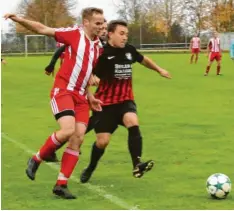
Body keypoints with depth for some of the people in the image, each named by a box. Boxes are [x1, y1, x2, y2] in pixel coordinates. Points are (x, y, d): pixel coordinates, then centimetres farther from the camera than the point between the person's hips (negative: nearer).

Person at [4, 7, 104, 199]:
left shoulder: (98, 46, 12)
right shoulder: (74, 34, -6)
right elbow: (42, 29, -7)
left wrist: (90, 97, 18)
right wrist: (19, 20, -18)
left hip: (81, 96, 7)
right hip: (63, 90, -7)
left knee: (78, 138, -4)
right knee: (68, 130, -24)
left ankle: (61, 184, 3)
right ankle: (36, 160, 1)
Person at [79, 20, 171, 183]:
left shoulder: (129, 49, 1)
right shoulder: (101, 53, -15)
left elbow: (143, 59, 21)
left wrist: (159, 70, 29)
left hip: (125, 100, 3)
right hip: (105, 103, -3)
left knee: (133, 122, -28)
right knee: (102, 141, 1)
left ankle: (137, 165, -34)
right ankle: (90, 169, 30)